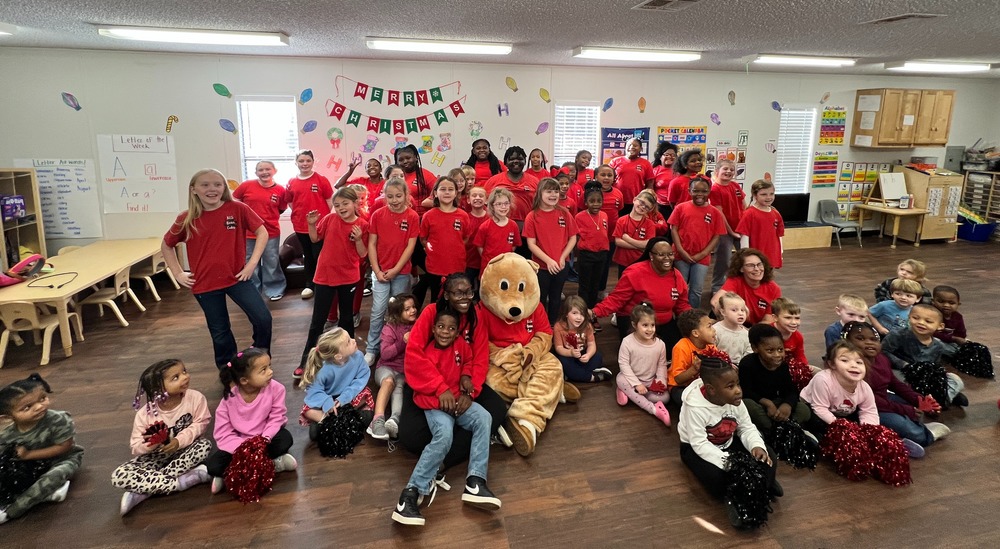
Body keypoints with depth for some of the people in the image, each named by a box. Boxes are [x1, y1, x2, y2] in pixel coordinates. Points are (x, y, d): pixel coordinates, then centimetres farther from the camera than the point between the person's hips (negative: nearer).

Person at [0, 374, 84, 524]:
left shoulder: (58, 421, -30)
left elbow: (63, 447, -24)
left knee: (53, 477, -34)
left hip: (63, 460, -5)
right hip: (31, 466, 5)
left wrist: (29, 454, -24)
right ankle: (48, 491, -19)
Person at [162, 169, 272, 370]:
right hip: (204, 284, 1)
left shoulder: (237, 209, -8)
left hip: (237, 277, -1)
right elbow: (166, 245, 12)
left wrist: (252, 263, -10)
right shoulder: (186, 219, -4)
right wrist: (178, 273, 5)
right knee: (220, 331, 11)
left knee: (263, 319, -12)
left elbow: (262, 232, -4)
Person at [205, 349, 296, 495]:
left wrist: (265, 439, -30)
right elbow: (223, 434, -17)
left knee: (285, 439, -29)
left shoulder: (275, 388, -21)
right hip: (238, 442, -1)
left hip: (264, 439, 1)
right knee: (213, 466, -22)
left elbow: (276, 418, -13)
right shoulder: (229, 398, -20)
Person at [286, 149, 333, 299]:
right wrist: (300, 214, 4)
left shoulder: (321, 180, -5)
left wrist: (323, 217, -5)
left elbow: (330, 201, -2)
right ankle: (309, 285, 25)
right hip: (300, 226, 4)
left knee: (319, 256, 0)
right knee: (307, 256, 15)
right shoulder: (291, 182, 5)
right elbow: (290, 202, 15)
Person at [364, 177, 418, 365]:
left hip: (402, 272, 0)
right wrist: (377, 271, -8)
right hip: (380, 271, 0)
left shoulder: (412, 217, -5)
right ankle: (372, 349, 7)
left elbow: (410, 246, -7)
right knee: (378, 311, -2)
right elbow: (371, 244, -1)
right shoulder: (378, 215, -2)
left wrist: (395, 269, -11)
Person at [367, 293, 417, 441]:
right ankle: (378, 420, -47)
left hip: (406, 371, 2)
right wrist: (402, 342, -23)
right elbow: (385, 354, -11)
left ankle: (395, 419, -54)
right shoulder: (390, 328, -3)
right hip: (387, 367, -2)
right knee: (389, 381, -35)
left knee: (398, 387, -32)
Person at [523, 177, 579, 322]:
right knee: (540, 300, 11)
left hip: (561, 266, 3)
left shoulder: (564, 214, -1)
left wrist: (562, 258, -11)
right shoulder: (532, 217, -9)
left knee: (556, 299, 17)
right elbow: (531, 244, -11)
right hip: (541, 266, -3)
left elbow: (573, 238, 2)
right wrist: (548, 260, -19)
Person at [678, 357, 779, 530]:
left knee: (767, 460, -13)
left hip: (729, 443, 6)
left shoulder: (735, 400, -13)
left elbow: (747, 428, -5)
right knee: (716, 476, -34)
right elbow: (700, 444, -31)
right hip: (696, 448, -6)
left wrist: (757, 446, -27)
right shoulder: (695, 406, -32)